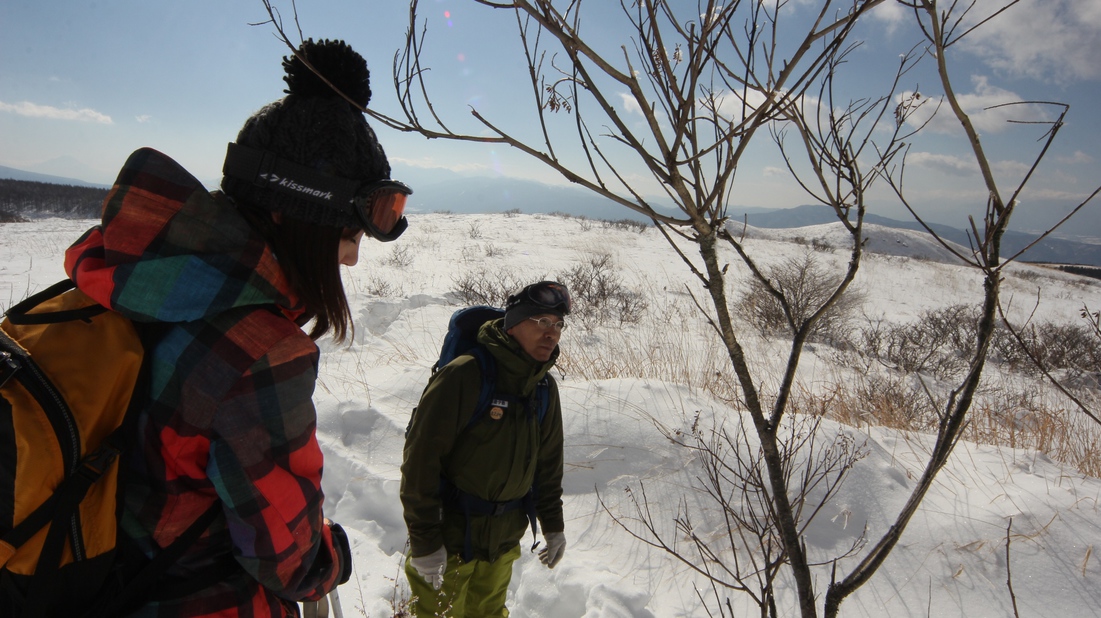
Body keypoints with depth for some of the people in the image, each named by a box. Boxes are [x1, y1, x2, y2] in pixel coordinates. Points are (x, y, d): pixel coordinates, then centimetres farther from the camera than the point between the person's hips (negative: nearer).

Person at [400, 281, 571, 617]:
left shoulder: (546, 388, 2)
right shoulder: (464, 376, -22)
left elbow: (548, 463, 12)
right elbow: (420, 459, -21)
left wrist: (553, 525, 14)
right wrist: (424, 540, -19)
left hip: (504, 540, 6)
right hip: (449, 538, -6)